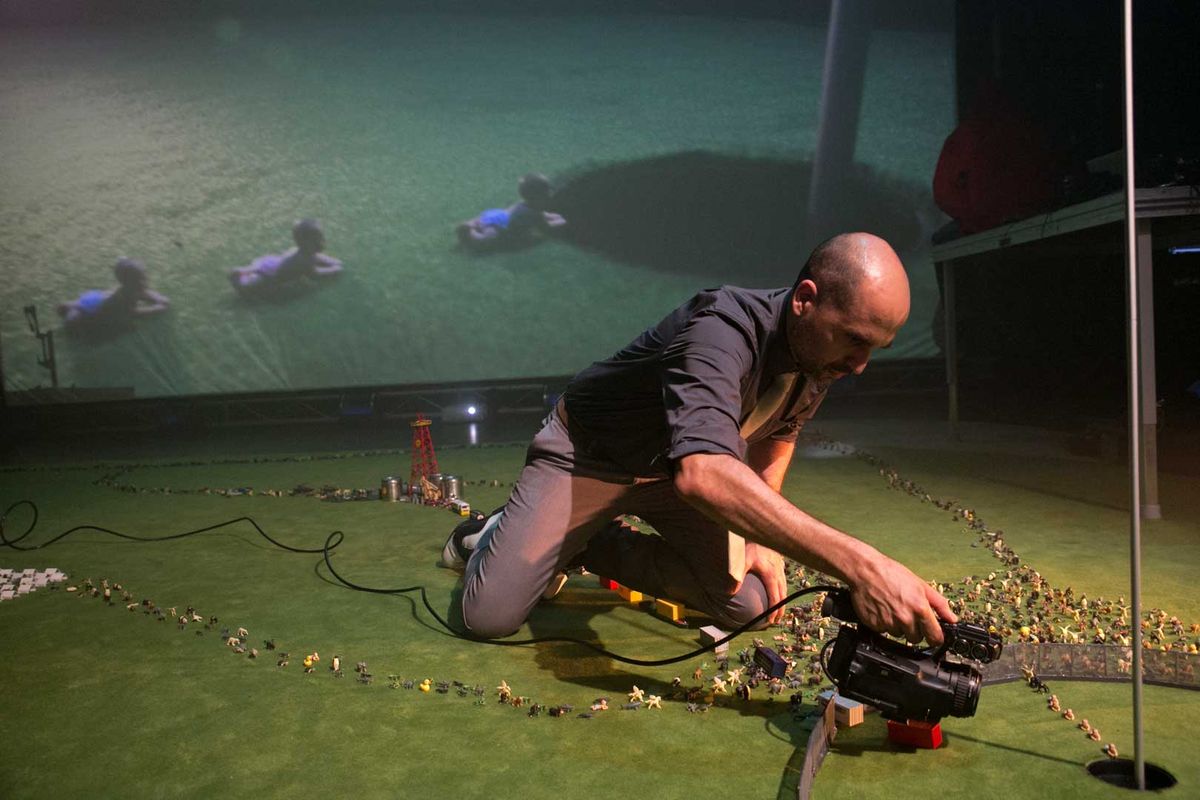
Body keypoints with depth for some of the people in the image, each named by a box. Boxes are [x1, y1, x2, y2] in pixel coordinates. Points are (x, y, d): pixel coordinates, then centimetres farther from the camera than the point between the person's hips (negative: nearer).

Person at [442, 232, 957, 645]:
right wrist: (856, 561, -60)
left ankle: (590, 547, 11)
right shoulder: (724, 330, -37)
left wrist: (764, 538, 3)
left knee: (748, 605, -6)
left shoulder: (821, 351, -10)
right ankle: (497, 536, 21)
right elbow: (702, 474, -55)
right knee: (490, 616, -16)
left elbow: (777, 435, 12)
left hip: (674, 470, 7)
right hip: (587, 455, -7)